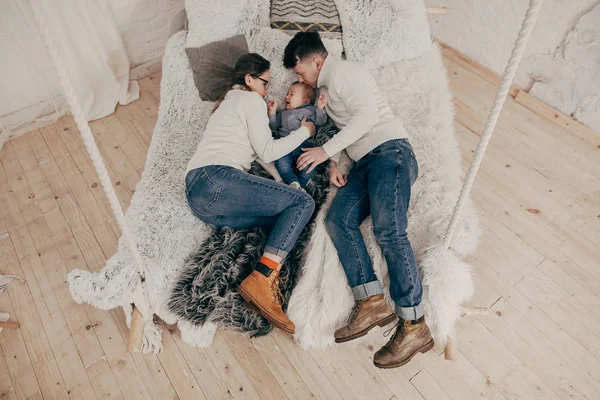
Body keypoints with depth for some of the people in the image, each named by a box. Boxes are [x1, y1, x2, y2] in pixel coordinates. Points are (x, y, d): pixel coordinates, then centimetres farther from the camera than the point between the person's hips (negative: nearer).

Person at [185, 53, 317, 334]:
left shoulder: (228, 102, 37)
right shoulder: (251, 99, 9)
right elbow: (266, 152, 1)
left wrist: (268, 115, 33)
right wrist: (304, 131, 13)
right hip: (216, 179, -9)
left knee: (290, 216, 1)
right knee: (303, 203, -12)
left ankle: (266, 279, -22)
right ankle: (262, 280, -28)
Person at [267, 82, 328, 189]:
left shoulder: (310, 110, 21)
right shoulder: (283, 113, 36)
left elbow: (320, 122, 7)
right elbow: (274, 126, 29)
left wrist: (320, 108, -7)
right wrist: (272, 112, 19)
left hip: (304, 145, -3)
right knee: (281, 162, -29)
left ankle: (301, 184, -30)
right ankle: (293, 182, -38)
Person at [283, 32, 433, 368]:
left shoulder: (344, 72, -1)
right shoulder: (327, 86, 29)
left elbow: (367, 114, -16)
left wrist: (326, 150, -17)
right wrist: (333, 164, 12)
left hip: (389, 152, -9)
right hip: (365, 163, 9)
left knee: (388, 230, -26)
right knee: (338, 220, -15)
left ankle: (414, 326, -26)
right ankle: (373, 303, -20)